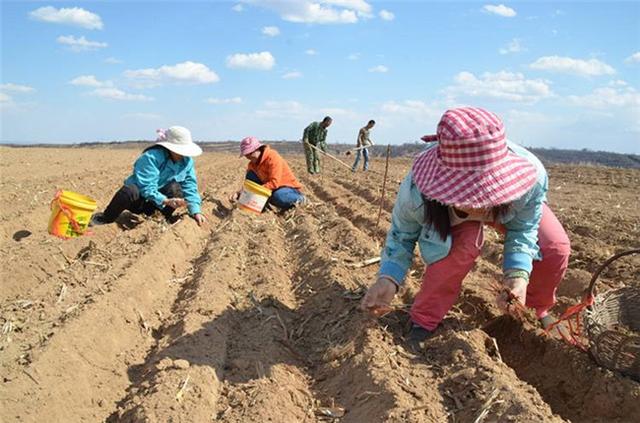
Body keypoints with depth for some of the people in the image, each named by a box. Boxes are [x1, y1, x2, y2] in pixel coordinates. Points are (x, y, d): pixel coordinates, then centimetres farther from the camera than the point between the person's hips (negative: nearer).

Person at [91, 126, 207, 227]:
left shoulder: (187, 160, -9)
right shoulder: (151, 157, -26)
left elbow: (190, 187, -12)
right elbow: (147, 189, -31)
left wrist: (196, 211, -24)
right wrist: (166, 201, -46)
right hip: (137, 199, -4)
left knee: (176, 188, -26)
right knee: (129, 191, -38)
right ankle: (104, 219, -15)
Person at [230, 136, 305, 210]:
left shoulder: (273, 158, -23)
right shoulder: (252, 163, 0)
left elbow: (274, 183, -32)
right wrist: (239, 193, -21)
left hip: (289, 187, -6)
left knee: (278, 197, -41)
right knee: (250, 175, -11)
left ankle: (298, 198, -9)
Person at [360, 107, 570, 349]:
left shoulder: (531, 176, -42)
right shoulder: (416, 192, -45)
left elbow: (523, 230, -22)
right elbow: (401, 235, -24)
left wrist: (518, 274, -39)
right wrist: (388, 278, -43)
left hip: (511, 206, 3)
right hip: (449, 215, -2)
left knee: (556, 248, -10)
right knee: (461, 248, -32)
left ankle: (540, 309, 22)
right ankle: (423, 323, -9)